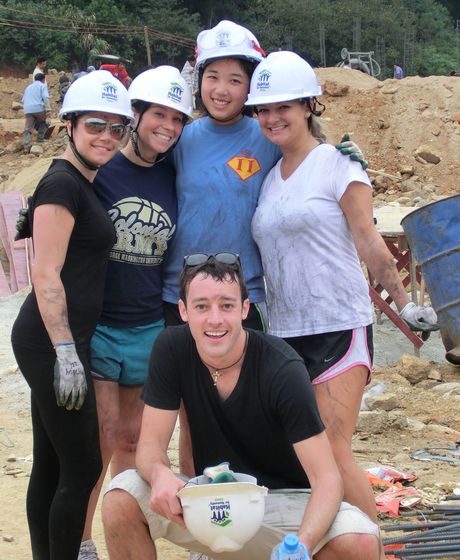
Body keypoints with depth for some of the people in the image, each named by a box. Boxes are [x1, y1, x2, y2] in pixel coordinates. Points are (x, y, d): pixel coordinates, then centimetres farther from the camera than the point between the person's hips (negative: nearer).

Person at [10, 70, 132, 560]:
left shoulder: (81, 184, 16)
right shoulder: (62, 184, -12)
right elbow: (45, 274, -18)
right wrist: (65, 352, -22)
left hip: (58, 342, 9)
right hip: (52, 343, -9)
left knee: (51, 464, 14)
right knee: (82, 466, -4)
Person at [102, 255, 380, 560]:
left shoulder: (284, 369, -21)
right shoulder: (172, 349, -11)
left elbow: (326, 477, -23)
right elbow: (151, 442, -8)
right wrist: (159, 474, -34)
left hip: (283, 500, -2)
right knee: (121, 499, -24)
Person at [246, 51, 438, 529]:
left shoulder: (337, 166, -4)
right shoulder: (270, 176, 14)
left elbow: (369, 243, -4)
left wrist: (403, 304, -4)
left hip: (339, 328, -6)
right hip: (285, 332, 6)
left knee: (332, 453, -12)